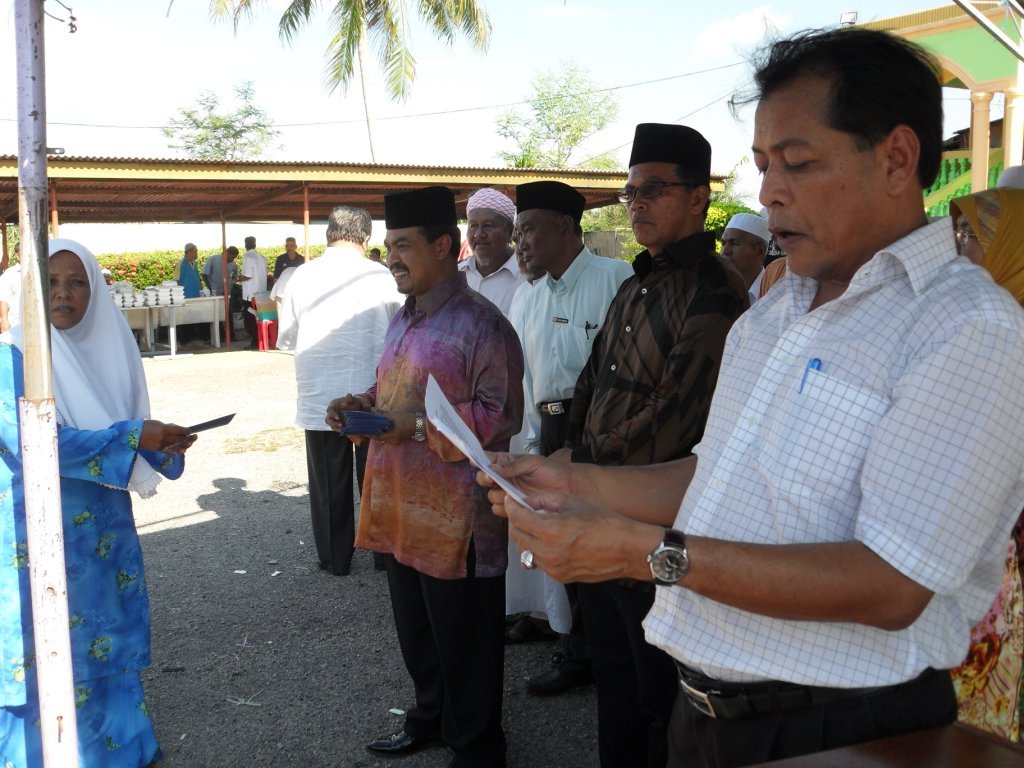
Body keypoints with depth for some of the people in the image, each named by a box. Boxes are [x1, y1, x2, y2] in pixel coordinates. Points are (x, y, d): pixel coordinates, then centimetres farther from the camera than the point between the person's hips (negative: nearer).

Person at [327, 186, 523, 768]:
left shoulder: (482, 324, -15)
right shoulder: (405, 318, 14)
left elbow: (500, 416, -19)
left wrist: (417, 426, -24)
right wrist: (363, 405, 4)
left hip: (456, 517, -8)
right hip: (402, 508, 9)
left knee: (462, 642, 7)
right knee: (416, 632, 22)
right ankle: (431, 719, 43)